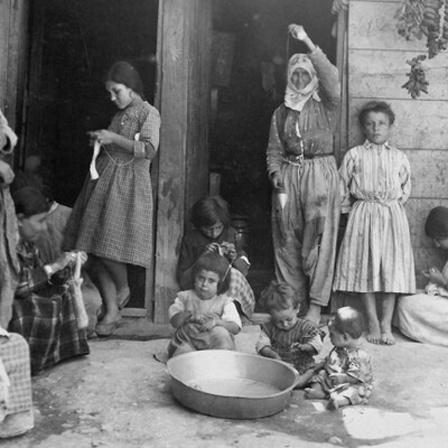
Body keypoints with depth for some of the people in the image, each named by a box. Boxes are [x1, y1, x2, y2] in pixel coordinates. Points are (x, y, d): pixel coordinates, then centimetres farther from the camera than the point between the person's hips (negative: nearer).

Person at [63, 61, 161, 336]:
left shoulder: (149, 113, -4)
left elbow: (149, 150, -19)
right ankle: (112, 312, 10)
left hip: (127, 184, -8)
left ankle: (123, 289, 20)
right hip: (104, 180, 8)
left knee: (110, 246, -12)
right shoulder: (121, 114, 18)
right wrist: (102, 140, 11)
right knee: (98, 247, 3)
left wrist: (113, 138, -17)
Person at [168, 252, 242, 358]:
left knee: (220, 333, -32)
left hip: (212, 343, 1)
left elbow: (235, 328, -4)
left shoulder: (224, 302, 7)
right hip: (186, 341, 0)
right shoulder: (185, 297, 12)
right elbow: (174, 322, 4)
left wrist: (217, 322, -21)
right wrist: (189, 316, -15)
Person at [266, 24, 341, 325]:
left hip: (320, 172, -3)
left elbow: (331, 77, -12)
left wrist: (307, 42, -16)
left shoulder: (325, 105, 8)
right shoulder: (281, 112, 18)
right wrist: (275, 173, -6)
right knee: (287, 239, 1)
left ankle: (315, 305, -6)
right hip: (288, 175, 3)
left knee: (318, 238, -8)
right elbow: (274, 149, 14)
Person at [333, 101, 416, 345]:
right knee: (366, 270, -1)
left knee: (392, 270, -1)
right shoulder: (354, 155, 3)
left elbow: (405, 188, 17)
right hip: (363, 215, -1)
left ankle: (386, 325, 8)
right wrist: (351, 209, 6)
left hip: (392, 216, 1)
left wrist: (394, 206, 10)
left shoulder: (399, 157, 8)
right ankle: (373, 324, 9)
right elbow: (343, 187, 7)